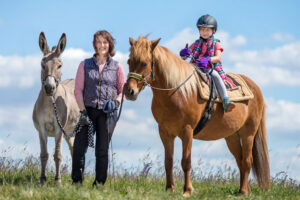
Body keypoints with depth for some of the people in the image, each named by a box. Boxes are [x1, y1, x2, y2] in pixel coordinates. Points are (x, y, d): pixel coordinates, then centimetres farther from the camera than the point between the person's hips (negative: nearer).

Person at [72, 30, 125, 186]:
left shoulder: (117, 67, 8)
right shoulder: (85, 65, 8)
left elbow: (123, 91, 12)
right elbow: (78, 90, 4)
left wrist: (116, 102, -9)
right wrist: (82, 111, -6)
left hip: (108, 113, 0)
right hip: (88, 110, 0)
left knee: (102, 150, 2)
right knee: (79, 147, -12)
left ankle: (99, 184, 8)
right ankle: (76, 182, -6)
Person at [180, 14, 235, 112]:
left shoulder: (216, 43, 11)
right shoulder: (196, 44, 18)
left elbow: (218, 58, -5)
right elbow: (183, 57, 14)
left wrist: (208, 60, -26)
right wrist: (184, 54, -11)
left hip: (210, 69, -3)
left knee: (215, 75, -35)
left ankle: (226, 101, -42)